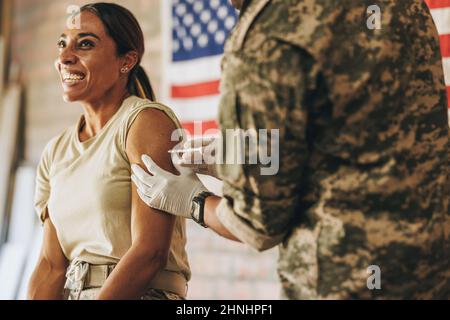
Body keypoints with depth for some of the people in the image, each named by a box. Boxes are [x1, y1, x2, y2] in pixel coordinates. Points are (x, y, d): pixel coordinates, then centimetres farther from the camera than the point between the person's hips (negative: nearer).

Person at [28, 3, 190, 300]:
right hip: (74, 293, 5)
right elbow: (52, 265, 8)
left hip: (145, 292, -5)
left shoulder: (149, 121, -7)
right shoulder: (55, 151, 13)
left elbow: (151, 252, -15)